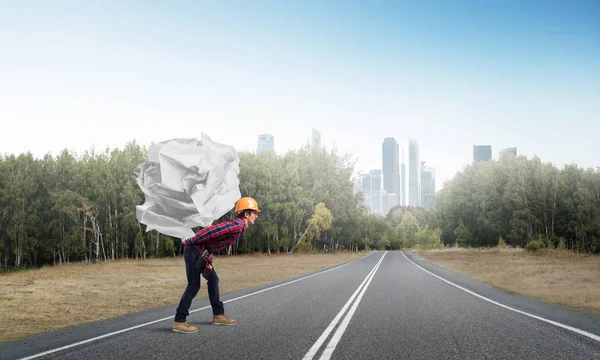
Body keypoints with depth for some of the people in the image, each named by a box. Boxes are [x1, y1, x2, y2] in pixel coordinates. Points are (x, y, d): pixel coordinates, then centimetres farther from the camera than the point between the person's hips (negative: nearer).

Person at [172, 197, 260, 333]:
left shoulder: (238, 225, 13)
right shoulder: (237, 226, -20)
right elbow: (210, 231, -26)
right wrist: (189, 241, -17)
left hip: (202, 253, 10)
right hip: (195, 251, -10)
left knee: (213, 280, 16)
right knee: (194, 286, -9)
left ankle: (218, 315, 24)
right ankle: (179, 322, -6)